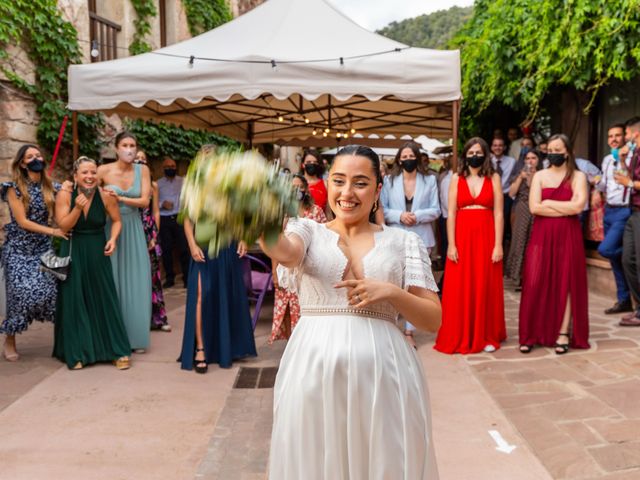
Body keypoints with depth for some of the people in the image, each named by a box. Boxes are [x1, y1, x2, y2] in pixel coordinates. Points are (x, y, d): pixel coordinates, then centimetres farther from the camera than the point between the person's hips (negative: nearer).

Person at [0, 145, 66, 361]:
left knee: (52, 290, -11)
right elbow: (22, 222, -11)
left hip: (43, 248, 3)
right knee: (22, 292, -10)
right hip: (19, 249, -3)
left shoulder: (51, 187, 6)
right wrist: (53, 231, -16)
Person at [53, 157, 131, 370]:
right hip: (73, 253, 0)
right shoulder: (65, 195, -10)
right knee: (75, 301, 4)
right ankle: (77, 352, 17)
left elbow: (116, 220, 2)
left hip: (97, 252, 0)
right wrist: (78, 208, -25)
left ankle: (118, 351, 11)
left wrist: (113, 239, -15)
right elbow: (63, 226, -11)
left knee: (105, 300, 2)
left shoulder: (105, 195, -9)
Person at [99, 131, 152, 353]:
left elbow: (145, 201, -8)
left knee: (135, 282, 4)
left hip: (133, 228, 2)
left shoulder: (142, 170, -1)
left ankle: (135, 336, 16)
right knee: (112, 281, 2)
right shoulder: (104, 170, -6)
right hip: (110, 228, -2)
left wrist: (119, 198, -18)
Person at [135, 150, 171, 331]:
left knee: (151, 274, 3)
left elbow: (156, 212, 7)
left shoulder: (153, 185, 8)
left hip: (149, 232, 2)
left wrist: (154, 236, 0)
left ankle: (157, 317, 8)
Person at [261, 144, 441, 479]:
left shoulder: (404, 241, 6)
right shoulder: (308, 231, 6)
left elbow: (433, 319, 5)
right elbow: (285, 253, -20)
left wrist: (391, 292, -13)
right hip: (314, 367, 0)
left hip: (381, 371, 1)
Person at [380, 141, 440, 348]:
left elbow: (435, 210, 2)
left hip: (420, 239, 0)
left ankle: (409, 331, 8)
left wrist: (417, 216, -15)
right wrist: (399, 215, -14)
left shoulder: (430, 180, 5)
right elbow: (382, 210, 2)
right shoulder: (389, 180, 6)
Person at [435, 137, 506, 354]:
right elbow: (451, 214, 0)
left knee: (486, 288, 4)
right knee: (460, 289, 2)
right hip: (462, 237, 0)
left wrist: (498, 245, -8)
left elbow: (498, 214, 0)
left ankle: (486, 336, 16)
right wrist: (451, 245, -7)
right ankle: (460, 337, 13)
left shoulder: (494, 178, 5)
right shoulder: (457, 179, 5)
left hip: (486, 237, 0)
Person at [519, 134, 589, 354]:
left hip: (568, 236, -1)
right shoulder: (540, 176, 9)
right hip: (542, 235, 1)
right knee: (536, 284, -2)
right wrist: (566, 208, -8)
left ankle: (563, 334, 9)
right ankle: (530, 335, 3)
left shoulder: (578, 176, 5)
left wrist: (548, 202, -6)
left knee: (566, 283, 2)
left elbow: (578, 206, -12)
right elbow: (534, 207, -5)